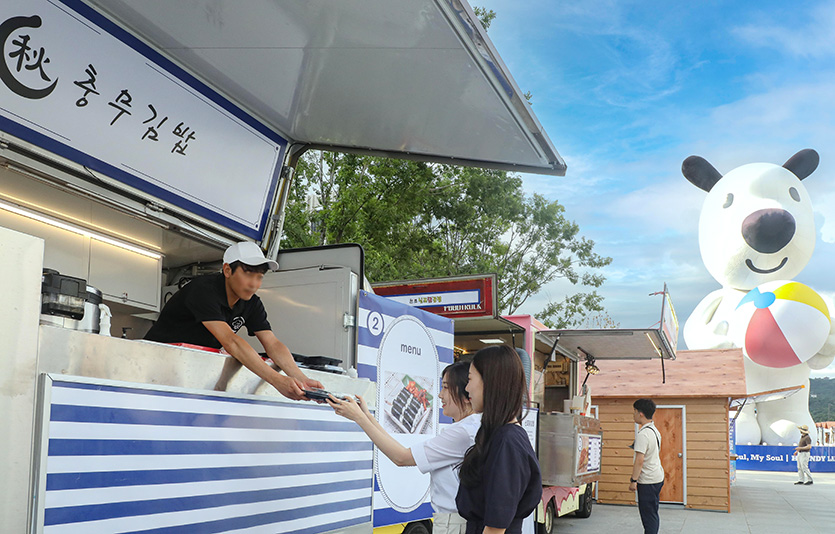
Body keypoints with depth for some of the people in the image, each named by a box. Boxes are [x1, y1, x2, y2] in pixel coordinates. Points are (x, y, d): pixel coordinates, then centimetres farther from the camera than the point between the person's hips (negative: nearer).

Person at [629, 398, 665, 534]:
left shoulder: (643, 434, -20)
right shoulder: (655, 431, 10)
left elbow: (639, 460, -23)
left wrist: (633, 480, -17)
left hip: (647, 481, -10)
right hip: (658, 477, 10)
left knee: (648, 516, -4)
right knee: (653, 514, 16)